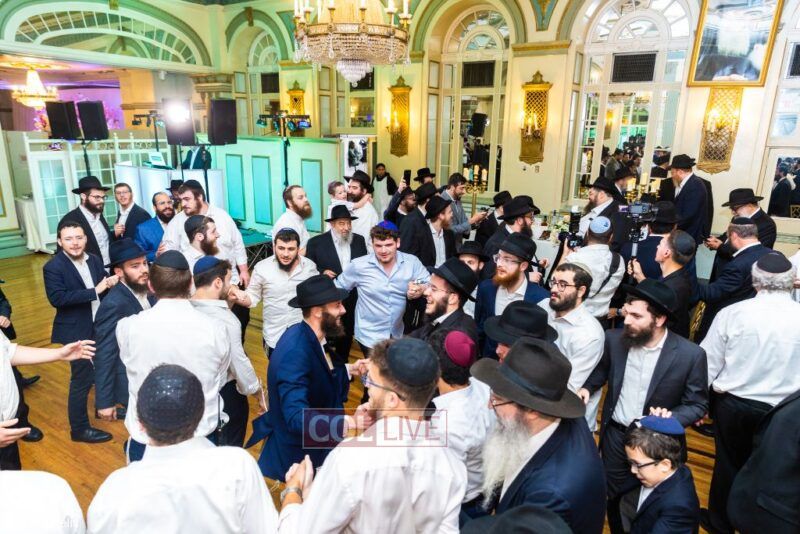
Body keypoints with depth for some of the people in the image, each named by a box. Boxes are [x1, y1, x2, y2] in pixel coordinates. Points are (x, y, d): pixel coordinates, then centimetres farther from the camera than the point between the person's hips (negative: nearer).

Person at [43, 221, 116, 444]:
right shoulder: (53, 267, -15)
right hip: (77, 332, -6)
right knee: (82, 380, 4)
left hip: (101, 326, 7)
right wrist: (95, 291, -28)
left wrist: (112, 282, -15)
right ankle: (79, 429, 20)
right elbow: (57, 299, -26)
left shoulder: (94, 260, 2)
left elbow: (104, 287, 9)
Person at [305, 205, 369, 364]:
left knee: (347, 337, 19)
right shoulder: (316, 242, -9)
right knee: (327, 338, 10)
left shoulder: (359, 240, 2)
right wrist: (322, 272, -22)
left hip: (353, 300, 4)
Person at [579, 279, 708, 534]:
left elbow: (698, 405, -9)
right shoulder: (614, 339, -12)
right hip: (615, 434, 3)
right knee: (613, 498, 21)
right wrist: (587, 387, -8)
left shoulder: (690, 354, -20)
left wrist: (671, 417, -27)